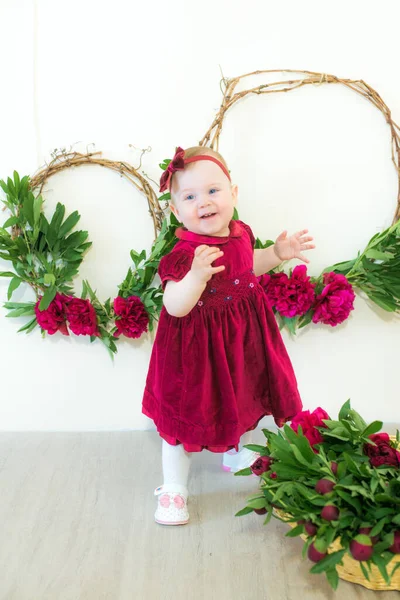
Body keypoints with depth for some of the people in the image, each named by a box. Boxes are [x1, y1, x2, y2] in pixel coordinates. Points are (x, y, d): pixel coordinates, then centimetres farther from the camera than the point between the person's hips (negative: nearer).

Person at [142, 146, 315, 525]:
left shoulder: (240, 234, -3)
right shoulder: (184, 254, -26)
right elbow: (175, 306, -34)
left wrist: (278, 252, 8)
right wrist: (197, 274, -48)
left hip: (243, 339, 7)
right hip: (200, 347, -7)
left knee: (245, 399, 26)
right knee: (188, 411, 5)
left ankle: (237, 454, 55)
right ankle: (174, 487, 24)